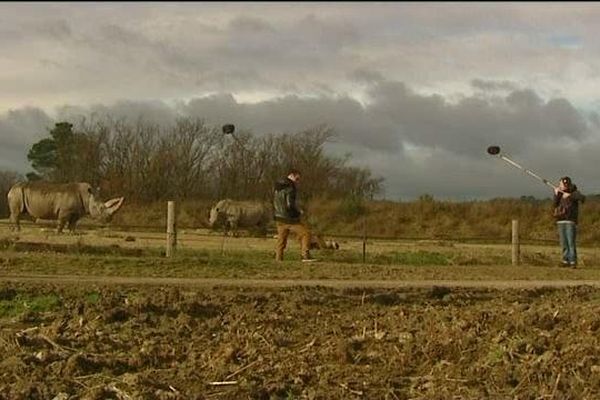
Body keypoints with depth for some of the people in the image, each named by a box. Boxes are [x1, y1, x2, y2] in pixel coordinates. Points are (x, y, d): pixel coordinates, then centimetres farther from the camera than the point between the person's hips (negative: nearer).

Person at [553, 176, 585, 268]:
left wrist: (569, 195, -24)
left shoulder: (574, 192, -3)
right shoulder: (560, 194, 14)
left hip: (570, 221, -6)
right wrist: (556, 194, -5)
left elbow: (582, 198, -22)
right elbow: (555, 205, 6)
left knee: (571, 242, -10)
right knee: (564, 243, 5)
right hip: (561, 221, 6)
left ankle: (573, 262, -8)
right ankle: (566, 261, 10)